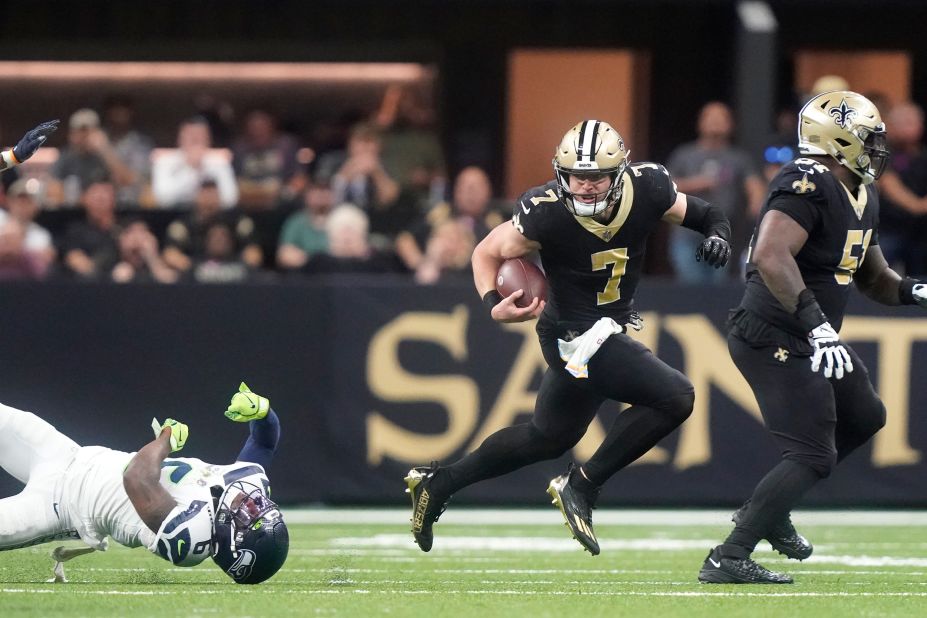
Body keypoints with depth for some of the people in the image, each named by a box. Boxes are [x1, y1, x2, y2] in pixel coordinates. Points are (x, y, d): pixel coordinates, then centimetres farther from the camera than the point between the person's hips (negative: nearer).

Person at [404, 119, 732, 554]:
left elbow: (704, 215, 4)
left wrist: (717, 236, -18)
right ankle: (582, 486, -8)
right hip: (578, 336, -7)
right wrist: (494, 304, -27)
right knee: (674, 398, -20)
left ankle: (438, 483, 37)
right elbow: (487, 253, -10)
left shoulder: (647, 189, -13)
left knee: (549, 438, 24)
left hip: (608, 329, 7)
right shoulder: (546, 214, -25)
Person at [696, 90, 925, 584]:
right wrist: (817, 325, -39)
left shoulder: (861, 198, 12)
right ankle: (729, 558, -14)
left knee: (863, 419, 25)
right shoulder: (808, 185, -21)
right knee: (813, 455, -13)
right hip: (775, 339, -11)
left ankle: (768, 510, 30)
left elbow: (871, 276, 23)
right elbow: (770, 256, -35)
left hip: (809, 339, 11)